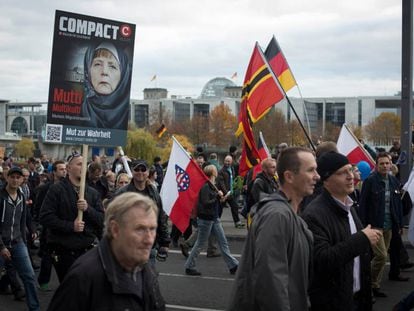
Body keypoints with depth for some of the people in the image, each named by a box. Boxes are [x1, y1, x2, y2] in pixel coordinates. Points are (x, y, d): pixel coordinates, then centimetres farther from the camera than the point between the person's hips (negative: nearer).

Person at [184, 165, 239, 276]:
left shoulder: (212, 185, 8)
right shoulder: (205, 187, -20)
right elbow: (205, 203, -25)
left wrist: (220, 196, -3)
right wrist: (218, 196, -18)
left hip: (214, 218, 9)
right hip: (206, 219, -9)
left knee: (223, 242, 9)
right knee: (200, 244, 3)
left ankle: (233, 266, 14)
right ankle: (189, 267, 17)